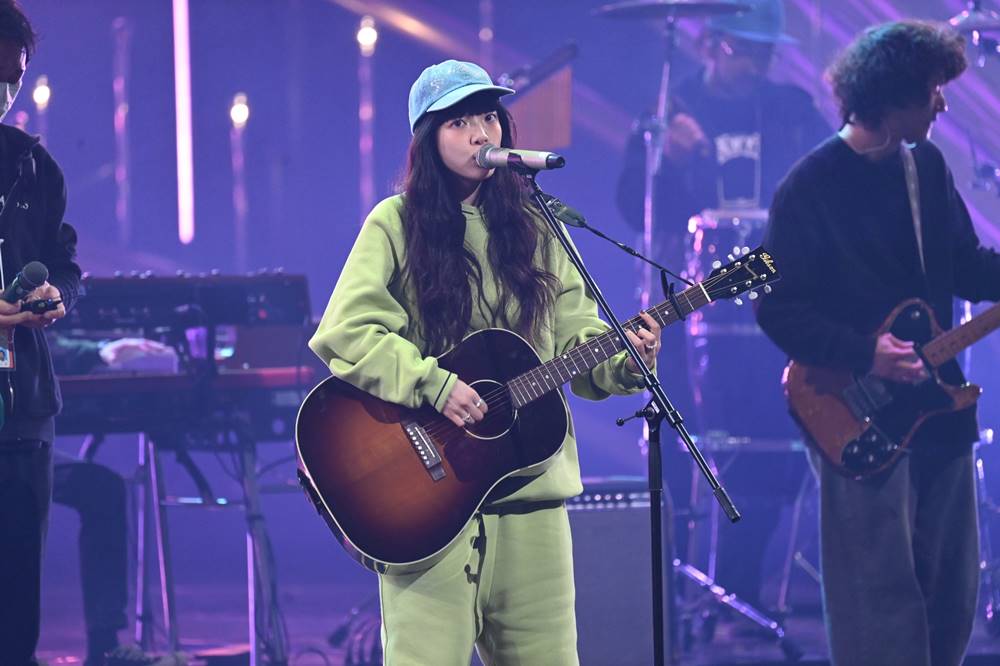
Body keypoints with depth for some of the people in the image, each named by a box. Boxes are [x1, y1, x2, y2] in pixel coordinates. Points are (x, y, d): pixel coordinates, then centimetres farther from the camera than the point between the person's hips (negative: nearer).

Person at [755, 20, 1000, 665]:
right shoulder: (813, 187, -12)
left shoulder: (928, 165, 9)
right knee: (885, 612, -6)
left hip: (938, 413, 7)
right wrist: (864, 353, -23)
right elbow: (778, 309, -12)